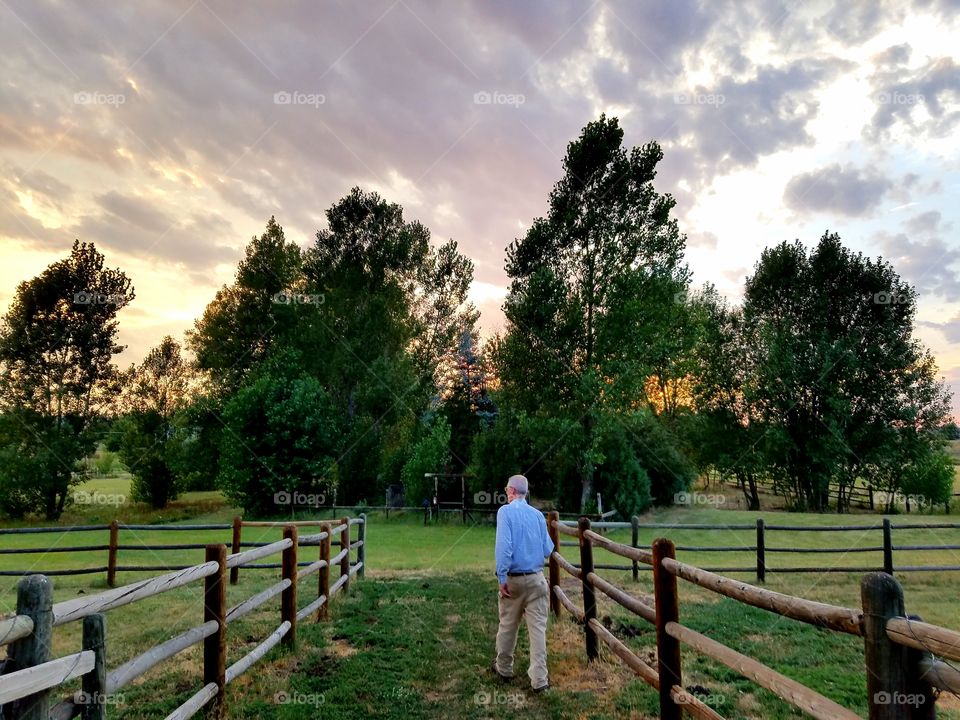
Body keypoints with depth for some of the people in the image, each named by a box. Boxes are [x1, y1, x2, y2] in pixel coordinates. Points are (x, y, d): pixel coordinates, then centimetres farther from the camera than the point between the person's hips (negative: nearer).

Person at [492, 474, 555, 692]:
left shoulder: (505, 511, -9)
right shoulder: (538, 514, 2)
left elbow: (503, 546, -18)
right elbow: (548, 550, 4)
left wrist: (502, 577, -14)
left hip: (514, 578, -2)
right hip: (536, 579, 2)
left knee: (507, 626, 15)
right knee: (538, 628, 4)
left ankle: (504, 668, 31)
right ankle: (539, 679, 4)